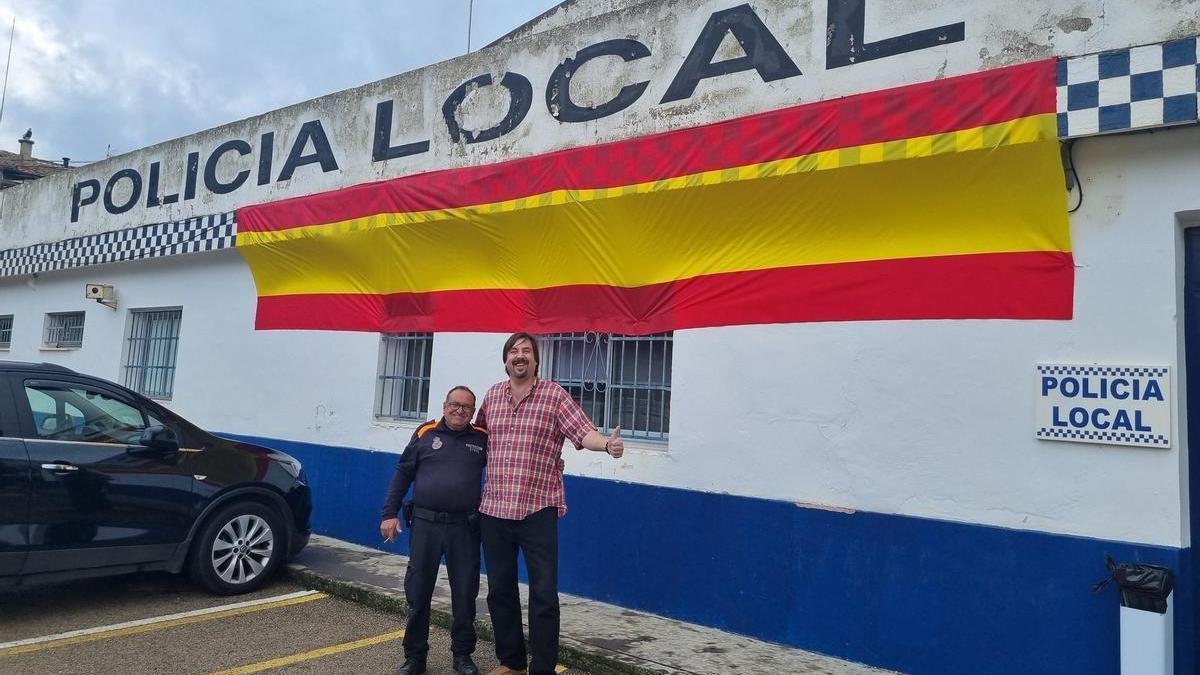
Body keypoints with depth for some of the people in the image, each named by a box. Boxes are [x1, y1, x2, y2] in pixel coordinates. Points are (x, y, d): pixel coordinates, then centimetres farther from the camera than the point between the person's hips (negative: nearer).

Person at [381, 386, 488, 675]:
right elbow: (402, 474, 6)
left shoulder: (482, 439, 4)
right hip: (425, 524, 0)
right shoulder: (425, 433, 3)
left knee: (465, 595, 8)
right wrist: (389, 514, 1)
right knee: (417, 593, 8)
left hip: (465, 528, 0)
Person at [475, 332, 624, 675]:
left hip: (538, 509, -5)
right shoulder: (492, 395, 10)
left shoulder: (554, 395, -5)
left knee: (544, 594, -1)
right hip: (493, 509, 5)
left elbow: (583, 431, -15)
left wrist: (607, 443, -32)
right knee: (499, 590, 16)